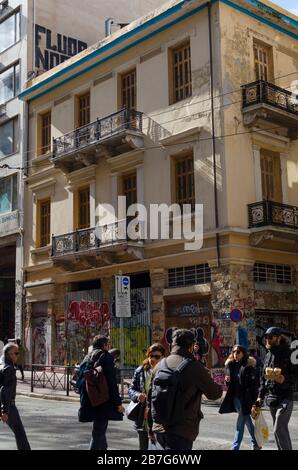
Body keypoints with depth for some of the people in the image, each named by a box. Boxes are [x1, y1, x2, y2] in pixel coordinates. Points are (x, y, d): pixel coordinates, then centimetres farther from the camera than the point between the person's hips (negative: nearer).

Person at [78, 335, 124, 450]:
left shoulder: (86, 359, 14)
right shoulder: (105, 357, -10)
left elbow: (80, 382, 16)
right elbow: (111, 382, -15)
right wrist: (118, 402, -11)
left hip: (89, 404, 8)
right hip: (103, 403, -8)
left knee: (100, 431, 21)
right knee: (98, 433, -4)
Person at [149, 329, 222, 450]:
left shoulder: (160, 365, 6)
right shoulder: (194, 366, -12)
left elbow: (151, 398, 12)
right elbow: (215, 393, -1)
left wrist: (151, 429, 22)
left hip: (159, 430, 7)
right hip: (181, 431, -7)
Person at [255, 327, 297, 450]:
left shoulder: (288, 353, -8)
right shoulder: (268, 355, 14)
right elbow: (263, 377, 20)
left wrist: (285, 379, -26)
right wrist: (260, 396, 16)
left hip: (284, 398, -7)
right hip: (271, 397, 7)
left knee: (279, 430, -12)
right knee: (282, 429, 13)